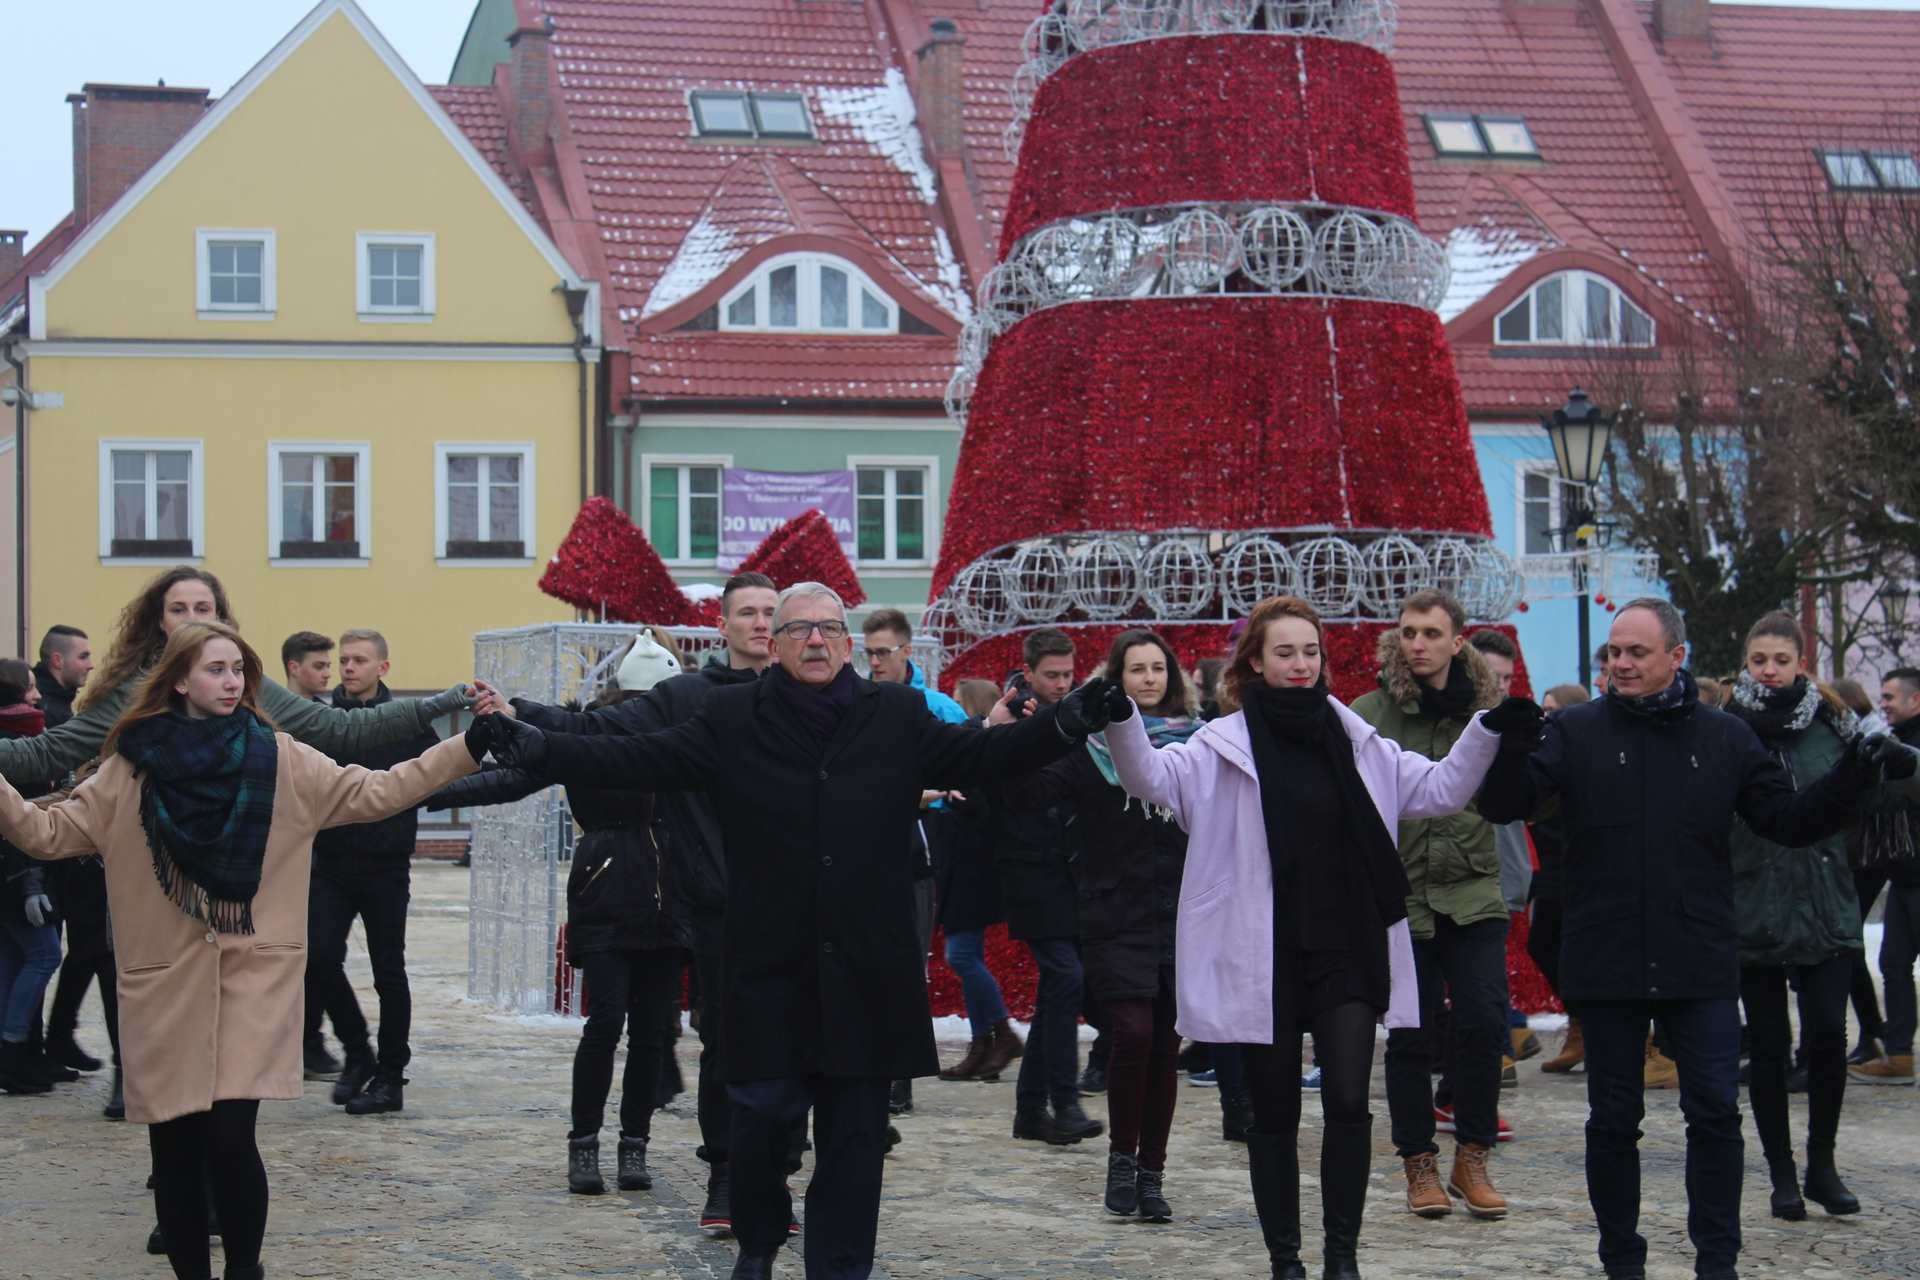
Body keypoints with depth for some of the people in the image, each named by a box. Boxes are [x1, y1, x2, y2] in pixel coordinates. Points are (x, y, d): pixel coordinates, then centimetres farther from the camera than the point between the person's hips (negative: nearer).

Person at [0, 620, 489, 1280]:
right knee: (174, 1146, 3)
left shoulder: (280, 761, 5)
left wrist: (469, 748, -4)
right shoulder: (133, 767, 4)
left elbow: (373, 793, 3)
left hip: (253, 979, -1)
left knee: (229, 1135, -12)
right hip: (164, 983, 1)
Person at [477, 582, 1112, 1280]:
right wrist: (537, 748, -12)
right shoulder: (732, 719, 4)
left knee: (854, 1133, 4)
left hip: (864, 974, 1)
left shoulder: (897, 717, 7)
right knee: (761, 1118, 1)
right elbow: (638, 760, -1)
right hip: (770, 971, -1)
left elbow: (983, 756, 4)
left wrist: (1067, 722, -12)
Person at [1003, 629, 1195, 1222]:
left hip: (1182, 917, 3)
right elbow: (1031, 791, -12)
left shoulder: (1196, 741, 9)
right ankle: (1122, 1155, 5)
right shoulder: (1093, 743, 1)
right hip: (1117, 916, -3)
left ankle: (1151, 1172, 14)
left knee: (1166, 1045, 4)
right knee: (1133, 1033, -15)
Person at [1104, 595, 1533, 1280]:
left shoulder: (1354, 741, 8)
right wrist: (1121, 722, -34)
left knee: (1349, 1105, -7)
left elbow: (1439, 789, 11)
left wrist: (1485, 732, -4)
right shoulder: (1226, 744, -2)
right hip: (1263, 959, -2)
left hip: (1345, 953, 2)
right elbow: (1151, 776, -16)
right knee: (1275, 1116, 7)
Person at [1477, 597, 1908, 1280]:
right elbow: (1504, 805, -8)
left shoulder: (1724, 738, 6)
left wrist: (1853, 778, -8)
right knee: (1613, 1119, 8)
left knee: (1715, 1113, -1)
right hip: (1605, 964, -1)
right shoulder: (1575, 731, 0)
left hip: (1701, 966, 1)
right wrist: (1508, 749, -28)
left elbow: (1789, 821, 7)